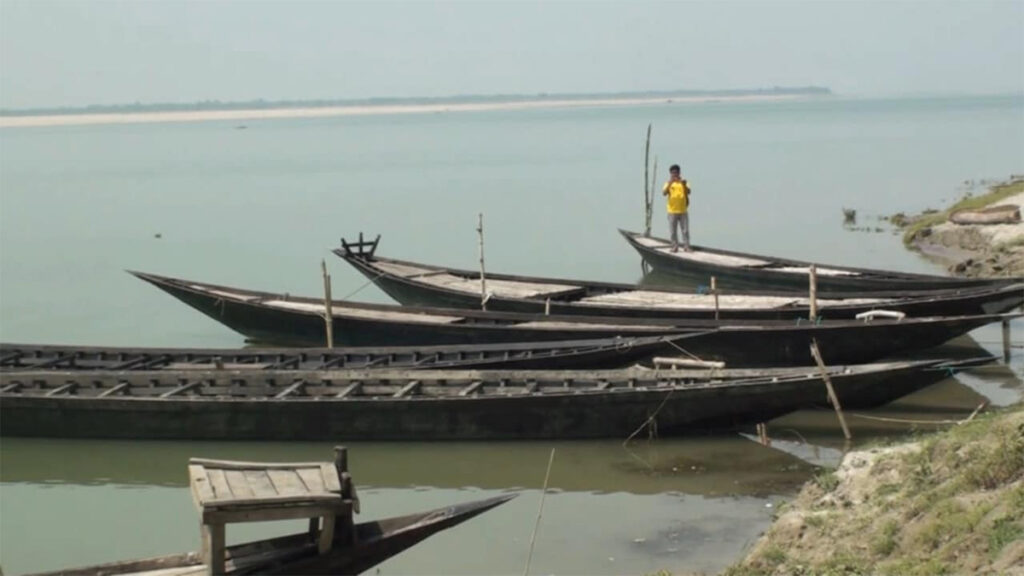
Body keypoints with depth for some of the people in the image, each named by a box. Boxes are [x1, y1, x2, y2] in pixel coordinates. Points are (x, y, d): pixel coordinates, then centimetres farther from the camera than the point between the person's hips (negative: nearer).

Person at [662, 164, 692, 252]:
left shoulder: (683, 183, 7)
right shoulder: (668, 183, 4)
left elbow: (689, 192, -9)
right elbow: (664, 193, -13)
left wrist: (684, 185, -28)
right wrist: (669, 183, -27)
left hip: (683, 211, 0)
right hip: (672, 211, 0)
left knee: (685, 230, -1)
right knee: (672, 231, 1)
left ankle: (686, 246, 4)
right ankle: (675, 247, 10)